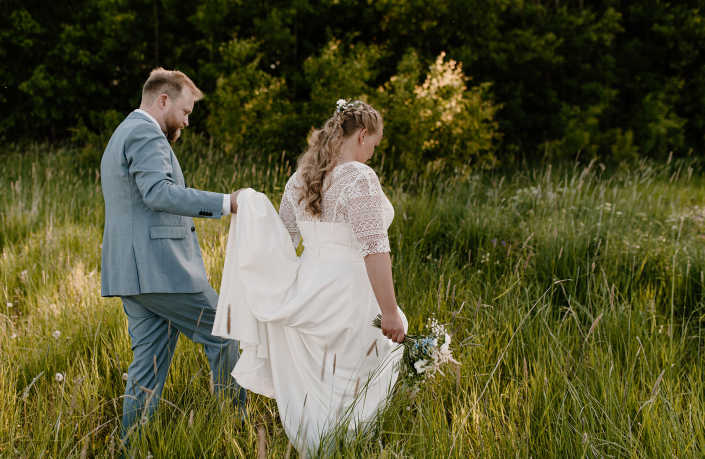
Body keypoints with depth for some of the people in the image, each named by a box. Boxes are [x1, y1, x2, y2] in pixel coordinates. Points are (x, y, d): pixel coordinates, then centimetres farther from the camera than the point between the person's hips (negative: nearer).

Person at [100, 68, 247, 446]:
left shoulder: (120, 137, 25)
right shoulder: (146, 135, -10)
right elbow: (160, 193, -25)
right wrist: (225, 203, -26)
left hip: (130, 273, 10)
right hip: (160, 268, -10)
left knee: (149, 360, 10)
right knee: (223, 335, 0)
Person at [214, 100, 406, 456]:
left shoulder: (302, 176, 10)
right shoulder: (359, 177, -14)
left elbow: (281, 240, 14)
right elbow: (374, 250, -19)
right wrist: (390, 312, -18)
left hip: (308, 289, 8)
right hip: (346, 293, -7)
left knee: (311, 390, 17)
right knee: (345, 395, 2)